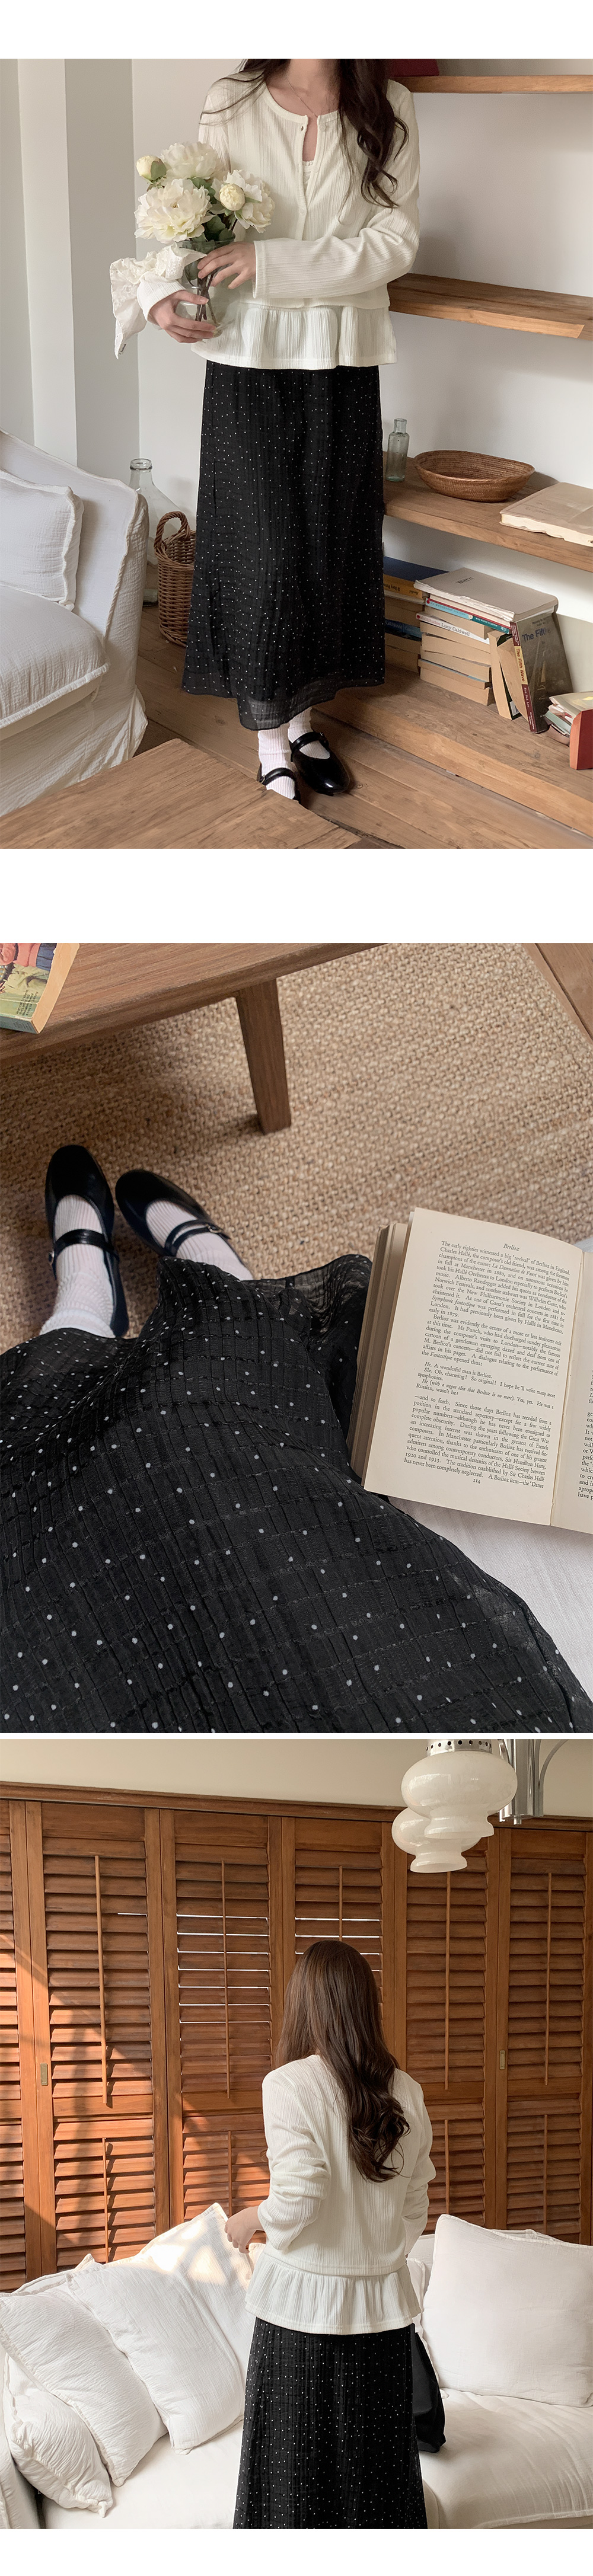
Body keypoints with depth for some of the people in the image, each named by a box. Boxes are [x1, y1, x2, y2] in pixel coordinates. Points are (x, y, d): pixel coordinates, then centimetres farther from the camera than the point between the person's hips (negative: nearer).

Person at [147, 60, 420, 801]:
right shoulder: (231, 105, -2)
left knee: (329, 544, 8)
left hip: (342, 364, 2)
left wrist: (272, 262, -18)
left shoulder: (387, 110, -1)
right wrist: (164, 295, -20)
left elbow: (395, 240, -8)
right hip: (249, 359, -1)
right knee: (263, 548, -1)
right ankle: (270, 733, 12)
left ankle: (300, 716, 24)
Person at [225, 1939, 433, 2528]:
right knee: (375, 2462, 13)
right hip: (382, 2302, 4)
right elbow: (414, 2208, 8)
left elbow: (297, 2200, -18)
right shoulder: (404, 2093, 2)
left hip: (305, 2303, -4)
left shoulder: (289, 2085, -14)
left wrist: (248, 2222, 0)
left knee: (299, 2471, 6)